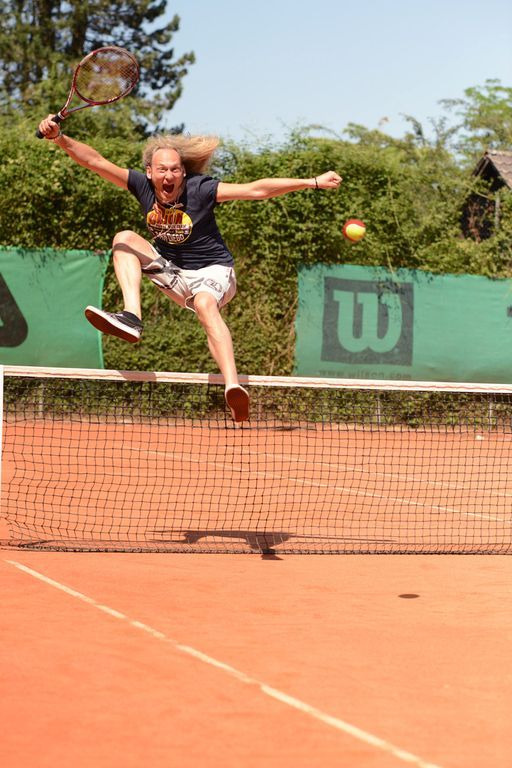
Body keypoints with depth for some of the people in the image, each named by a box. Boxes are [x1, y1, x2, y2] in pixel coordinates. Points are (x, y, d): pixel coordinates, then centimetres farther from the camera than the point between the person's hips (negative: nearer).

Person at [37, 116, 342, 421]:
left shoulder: (200, 189, -21)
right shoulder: (143, 185, -11)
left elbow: (257, 189, -21)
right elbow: (96, 161, -15)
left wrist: (314, 182, -23)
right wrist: (59, 137, -29)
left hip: (212, 272, -5)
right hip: (171, 271, 5)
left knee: (205, 304, -37)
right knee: (125, 239, -11)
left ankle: (233, 387, -53)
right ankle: (132, 318, -28)